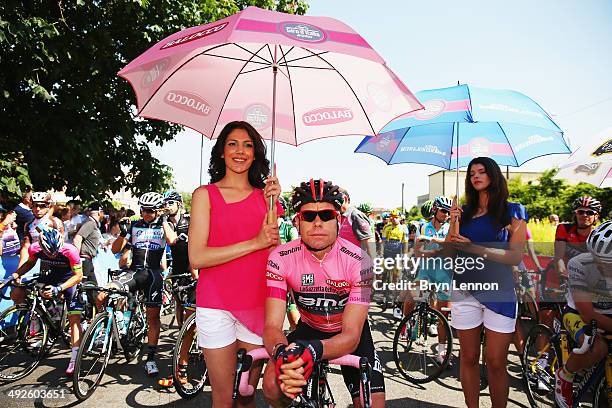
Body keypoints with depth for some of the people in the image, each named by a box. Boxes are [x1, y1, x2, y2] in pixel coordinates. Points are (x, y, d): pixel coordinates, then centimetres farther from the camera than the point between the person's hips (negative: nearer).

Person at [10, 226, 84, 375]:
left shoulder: (69, 251, -32)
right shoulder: (34, 249, -22)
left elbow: (78, 275, -25)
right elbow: (29, 263, 3)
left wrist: (58, 289, -35)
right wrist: (16, 274, -13)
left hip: (70, 279, -4)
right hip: (52, 276, 4)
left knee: (74, 319, -11)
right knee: (16, 294, -9)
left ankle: (74, 359, -6)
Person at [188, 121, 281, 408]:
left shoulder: (265, 195, 8)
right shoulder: (205, 195, -1)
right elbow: (197, 257, -12)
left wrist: (272, 204, -11)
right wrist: (254, 243, -15)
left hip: (257, 306, 3)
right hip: (216, 306, -2)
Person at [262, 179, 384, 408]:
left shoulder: (358, 260, -27)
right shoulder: (281, 258, -23)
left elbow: (350, 336, -29)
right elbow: (272, 326, -24)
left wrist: (314, 350, -51)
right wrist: (281, 352, -49)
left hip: (350, 334, 0)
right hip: (308, 329, 1)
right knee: (272, 386, -22)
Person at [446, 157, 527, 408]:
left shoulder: (512, 211, 3)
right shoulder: (463, 212, 11)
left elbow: (515, 256, -7)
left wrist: (472, 247, -16)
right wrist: (453, 224, -9)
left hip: (498, 293, -2)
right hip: (465, 291, 3)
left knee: (496, 363, 1)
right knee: (468, 358, 9)